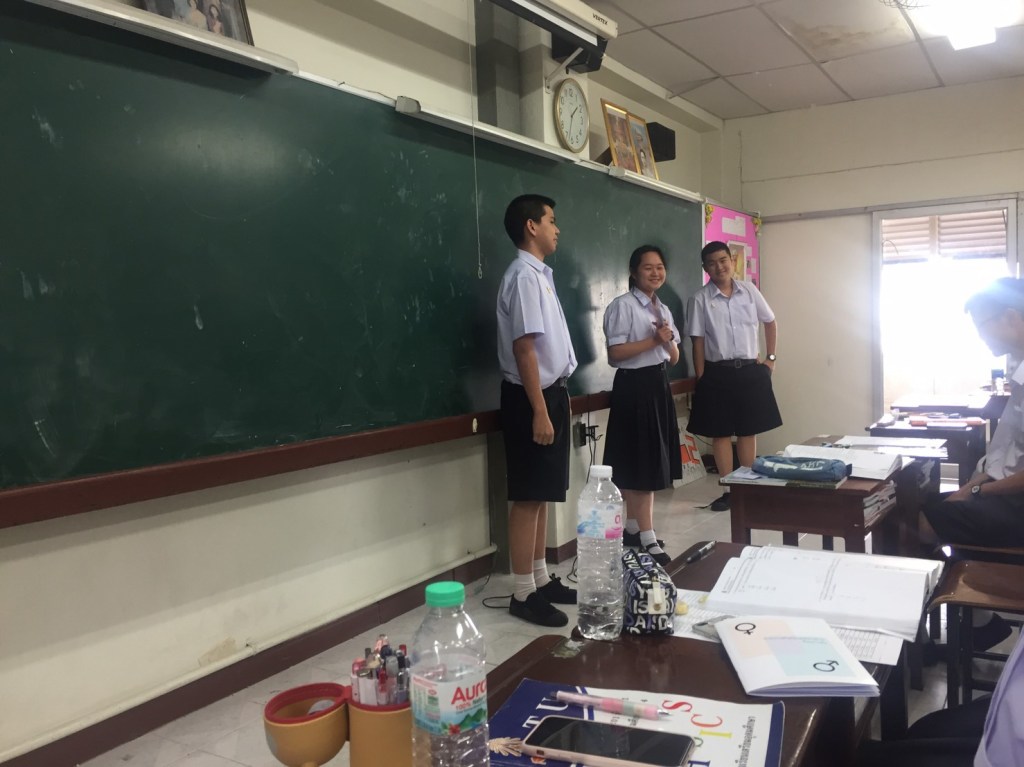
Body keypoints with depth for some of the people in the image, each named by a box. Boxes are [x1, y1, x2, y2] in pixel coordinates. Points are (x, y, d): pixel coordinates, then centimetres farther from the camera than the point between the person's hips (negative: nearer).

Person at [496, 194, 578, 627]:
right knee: (528, 497, -3)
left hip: (550, 392, 10)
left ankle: (541, 580, 26)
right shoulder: (525, 276, -15)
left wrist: (555, 401, 19)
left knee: (543, 495, 15)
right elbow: (525, 349, -21)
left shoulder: (540, 274, 15)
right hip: (532, 397, -10)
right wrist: (540, 411, -23)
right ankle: (524, 594, 7)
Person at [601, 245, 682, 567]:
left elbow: (674, 358, 15)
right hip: (634, 386, -8)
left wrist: (668, 340, -6)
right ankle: (648, 539, -1)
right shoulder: (622, 306, -9)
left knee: (652, 461, 11)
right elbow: (615, 353, -17)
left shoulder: (663, 309, 15)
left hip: (659, 385, 8)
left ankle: (633, 529, 22)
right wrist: (653, 340, -19)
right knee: (640, 463, -5)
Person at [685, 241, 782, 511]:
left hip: (751, 370, 2)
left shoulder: (749, 291, 3)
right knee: (720, 433, 3)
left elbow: (770, 322, 16)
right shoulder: (700, 299, -5)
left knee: (748, 430, 9)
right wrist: (701, 380, -7)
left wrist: (770, 357, 11)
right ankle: (729, 490, 14)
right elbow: (698, 342, -5)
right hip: (718, 372, -2)